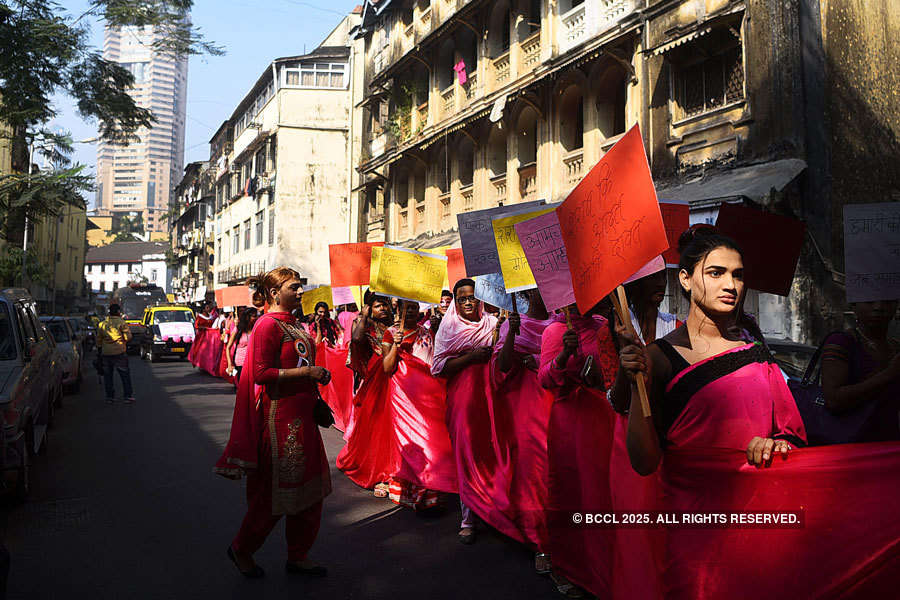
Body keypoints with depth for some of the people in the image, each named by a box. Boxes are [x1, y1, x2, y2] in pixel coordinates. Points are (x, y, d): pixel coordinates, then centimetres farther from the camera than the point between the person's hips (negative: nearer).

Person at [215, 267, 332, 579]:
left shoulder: (292, 324, 14)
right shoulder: (269, 324, -14)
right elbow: (262, 373, -21)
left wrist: (317, 376, 11)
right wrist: (307, 372, -20)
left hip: (301, 415, 9)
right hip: (280, 416, -9)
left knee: (308, 486, 13)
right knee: (276, 490, 3)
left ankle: (298, 556, 26)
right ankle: (241, 548, 27)